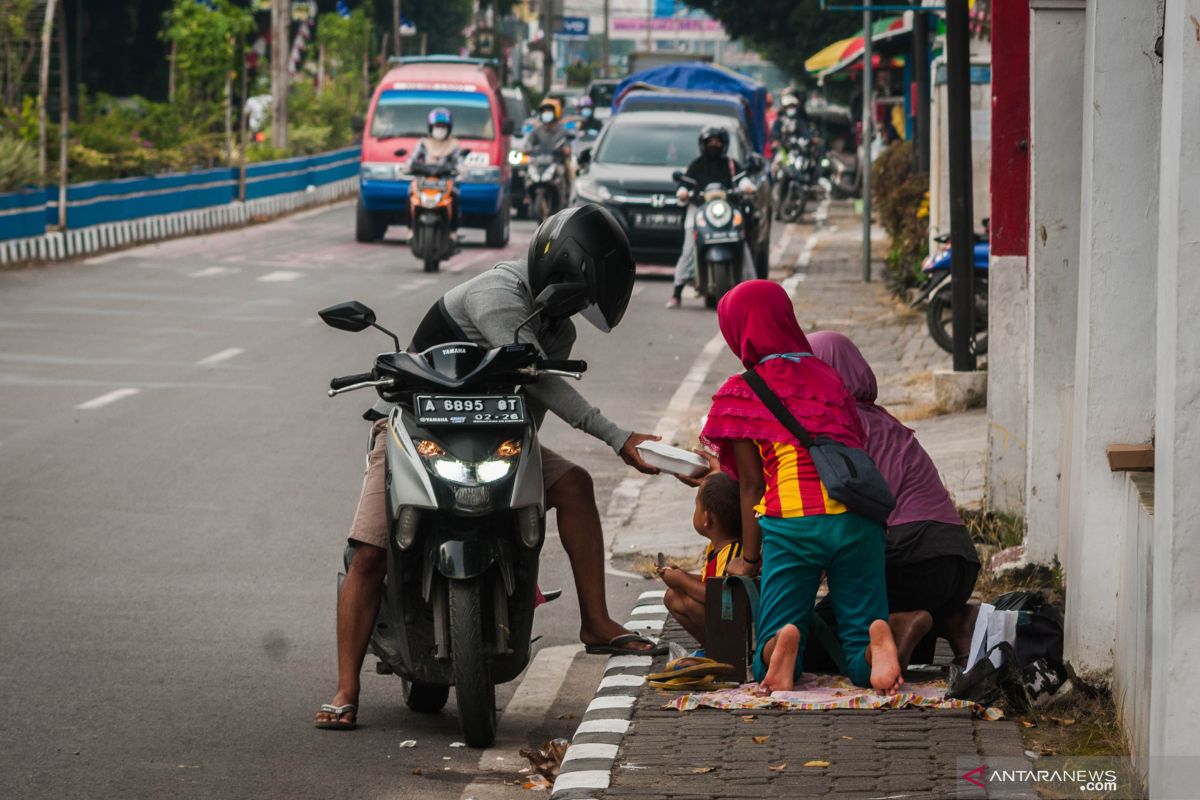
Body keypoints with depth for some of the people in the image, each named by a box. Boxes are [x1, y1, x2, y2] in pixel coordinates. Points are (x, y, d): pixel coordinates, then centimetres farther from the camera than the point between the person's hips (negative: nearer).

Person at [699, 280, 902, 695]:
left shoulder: (741, 393, 9)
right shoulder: (829, 378, 24)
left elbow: (751, 484, 6)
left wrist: (748, 558, 10)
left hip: (792, 520, -3)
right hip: (857, 517, 3)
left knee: (766, 658, 4)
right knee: (860, 660, 4)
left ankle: (782, 645, -31)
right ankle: (877, 644, -31)